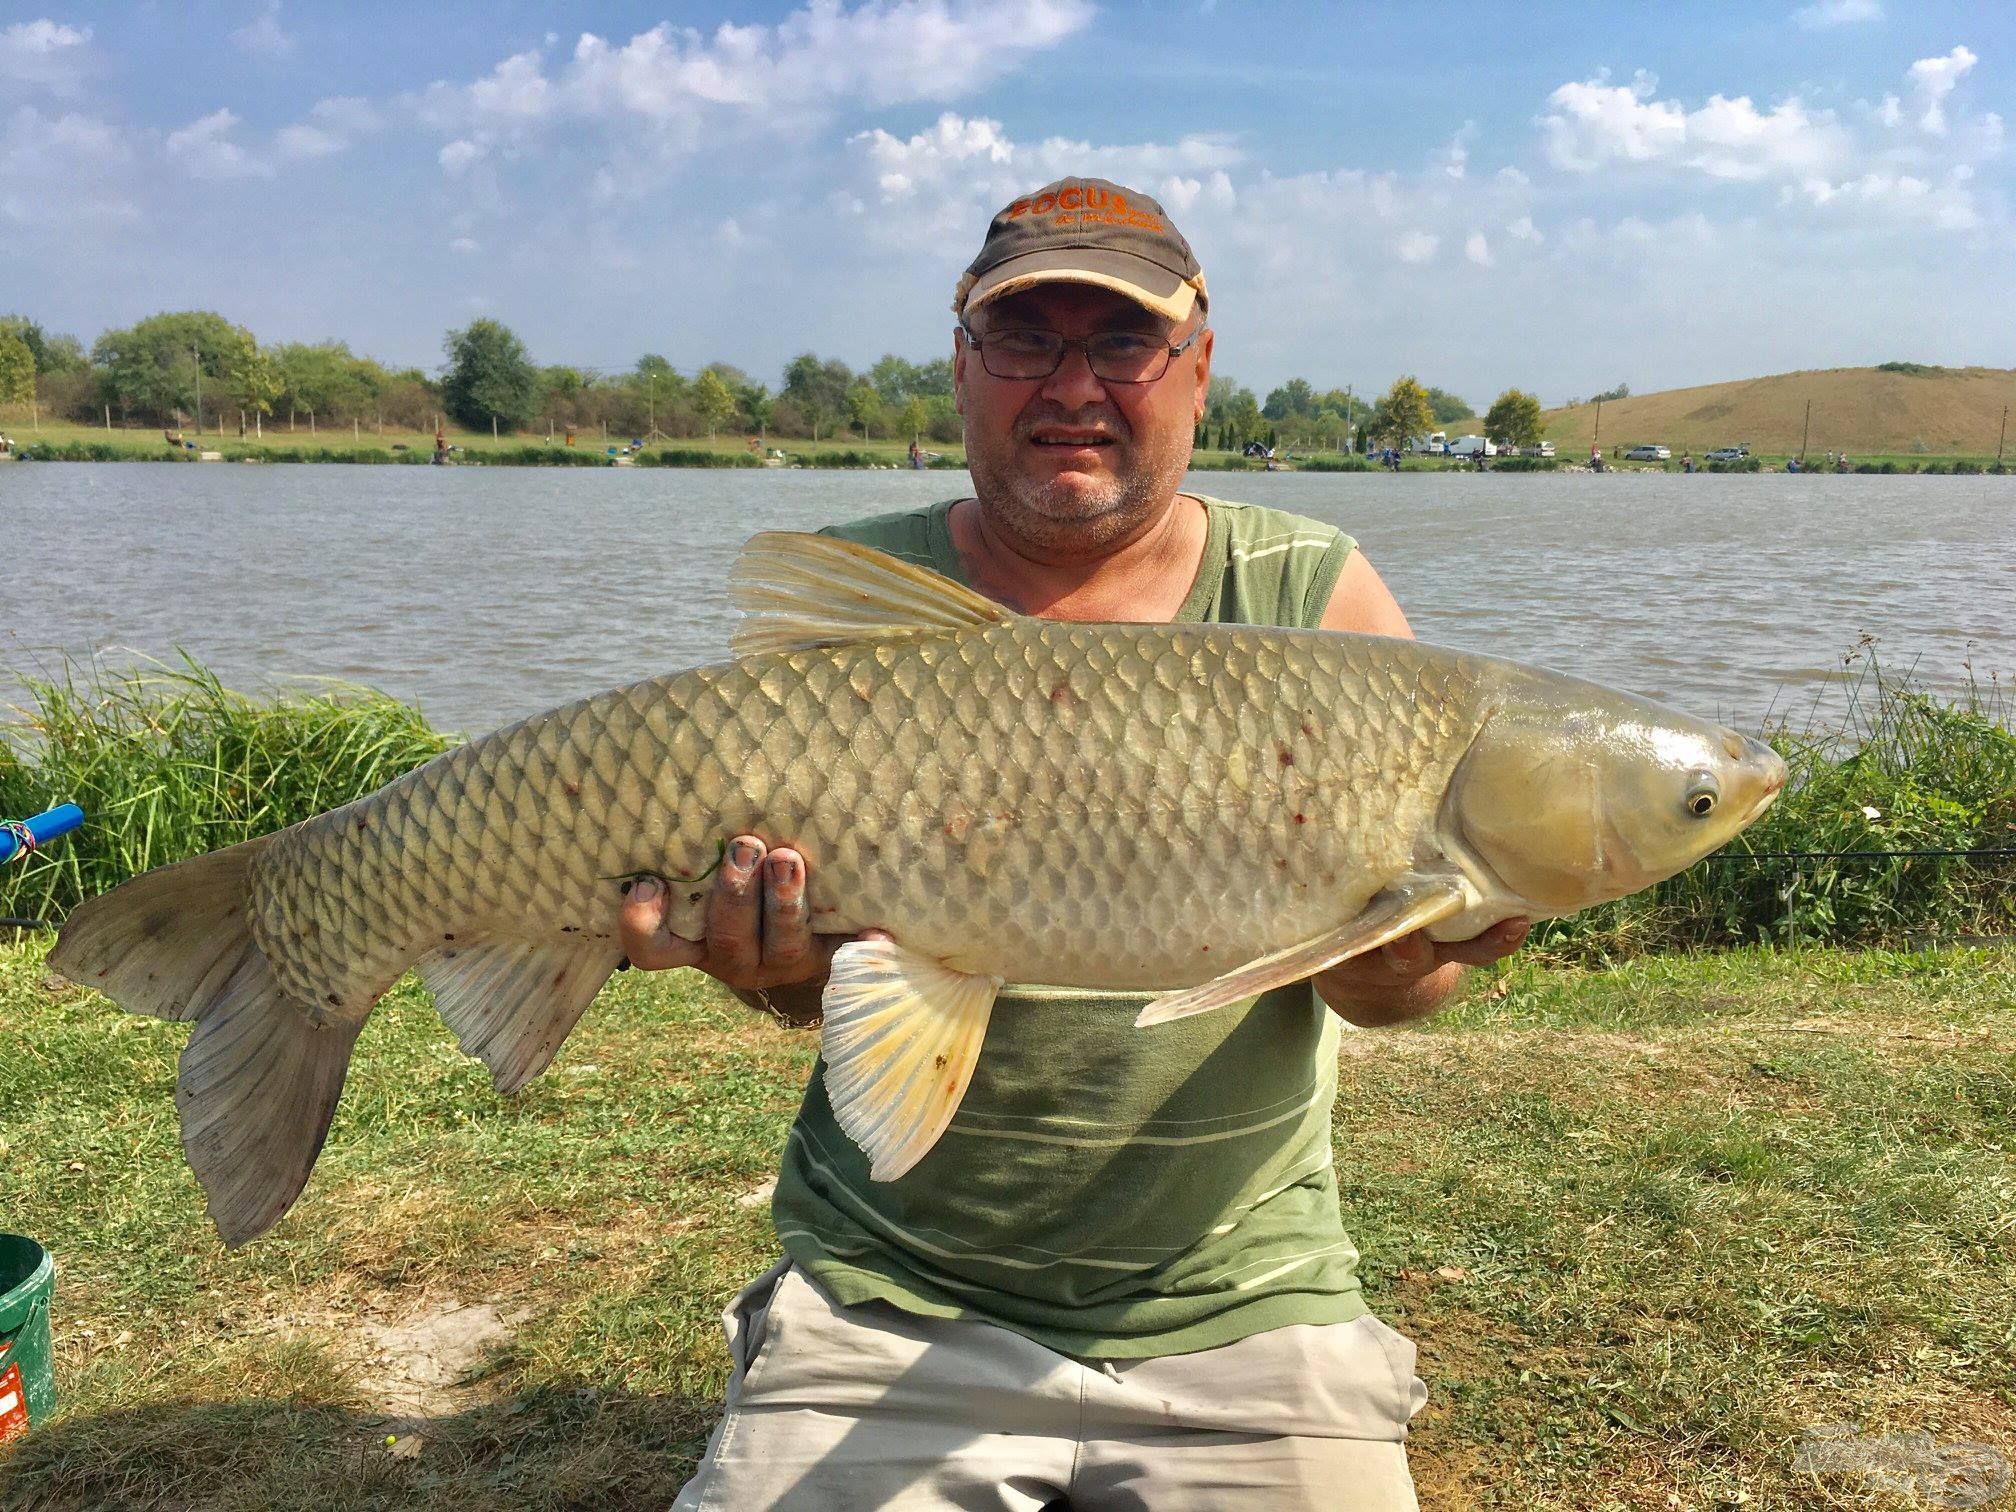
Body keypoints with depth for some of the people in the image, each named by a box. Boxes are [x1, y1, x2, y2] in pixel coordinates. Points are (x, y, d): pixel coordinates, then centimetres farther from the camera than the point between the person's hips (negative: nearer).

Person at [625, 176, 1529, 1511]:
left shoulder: (1316, 598, 0)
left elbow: (1394, 986, -5)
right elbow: (821, 983, -3)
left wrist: (1393, 960, -28)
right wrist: (784, 966, -26)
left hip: (1241, 1303, 1)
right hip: (887, 1293, 0)